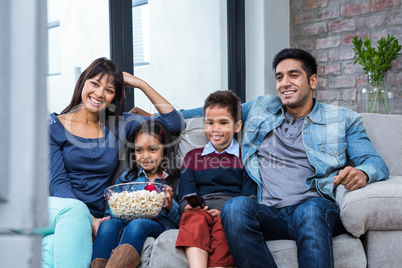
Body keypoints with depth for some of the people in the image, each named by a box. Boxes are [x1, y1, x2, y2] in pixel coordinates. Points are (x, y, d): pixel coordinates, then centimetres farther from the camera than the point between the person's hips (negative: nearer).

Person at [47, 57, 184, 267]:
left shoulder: (119, 124, 13)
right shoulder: (54, 125, 6)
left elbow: (174, 124, 9)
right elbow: (58, 182, -3)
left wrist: (141, 84, 6)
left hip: (96, 217, 1)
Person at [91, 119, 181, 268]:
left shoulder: (175, 178, 12)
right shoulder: (126, 177, 23)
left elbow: (181, 220, 5)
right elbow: (112, 213, 19)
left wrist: (170, 208, -16)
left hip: (158, 225, -3)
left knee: (137, 224, -36)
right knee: (108, 224, -30)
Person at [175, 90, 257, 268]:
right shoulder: (193, 157, 24)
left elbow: (250, 199, 5)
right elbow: (185, 198, 15)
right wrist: (189, 206, -9)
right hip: (200, 210, 2)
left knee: (223, 226, -36)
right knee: (194, 219, -34)